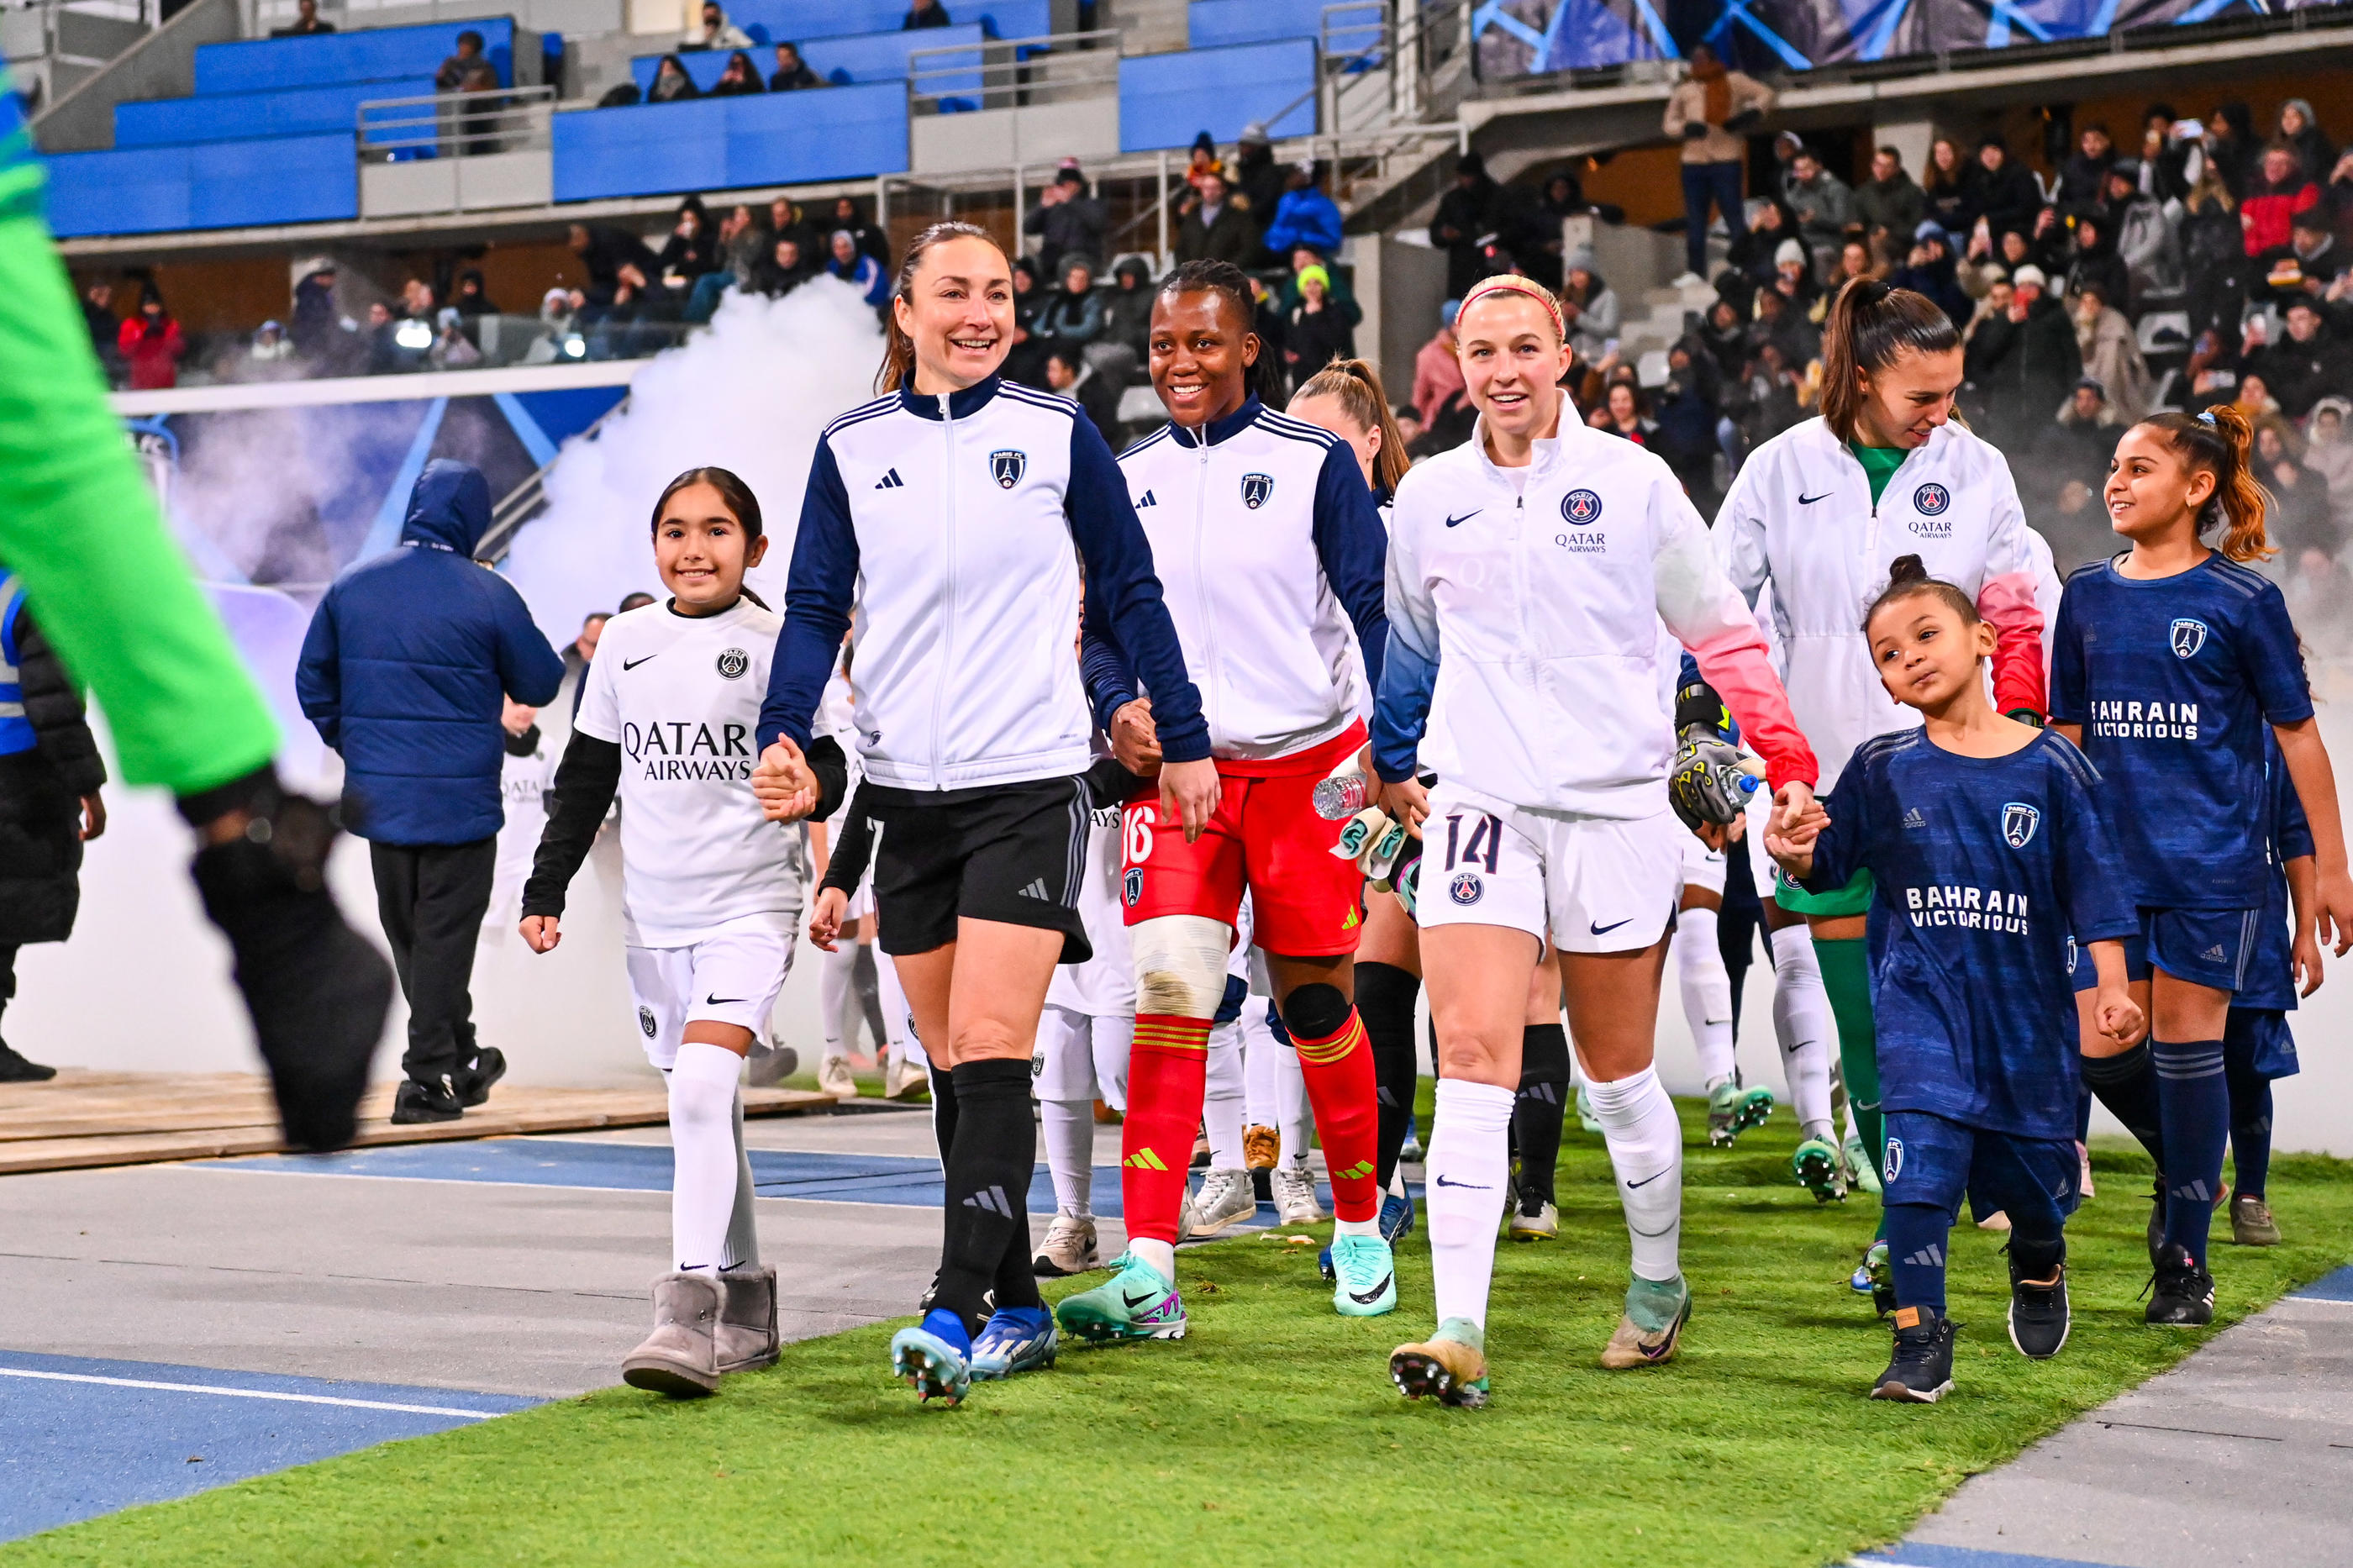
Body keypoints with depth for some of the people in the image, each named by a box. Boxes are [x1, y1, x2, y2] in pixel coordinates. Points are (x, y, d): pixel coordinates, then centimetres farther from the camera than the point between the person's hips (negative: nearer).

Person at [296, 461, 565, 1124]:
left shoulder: (352, 586, 2)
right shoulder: (489, 596, -11)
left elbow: (314, 680, 9)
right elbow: (540, 686, -1)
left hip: (377, 794, 4)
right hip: (460, 798, -4)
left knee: (405, 934, 17)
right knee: (444, 935, 3)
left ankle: (457, 1061, 29)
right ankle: (429, 1076, 2)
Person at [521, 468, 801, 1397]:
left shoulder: (778, 646, -5)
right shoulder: (627, 642, 8)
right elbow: (586, 776, 15)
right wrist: (546, 890, 13)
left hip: (750, 908, -5)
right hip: (653, 913, 5)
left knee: (701, 1083, -22)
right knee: (704, 1108, 11)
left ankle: (690, 1313, -25)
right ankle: (744, 1298, 24)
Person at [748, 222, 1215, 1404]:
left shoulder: (1057, 435, 1)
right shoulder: (851, 449, 7)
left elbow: (1131, 594, 7)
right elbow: (817, 608, 6)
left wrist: (1185, 741, 7)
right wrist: (785, 738, -10)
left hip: (1028, 784, -3)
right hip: (906, 793, 3)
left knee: (991, 1054, -14)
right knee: (953, 1069, 8)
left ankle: (955, 1316, -18)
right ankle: (1018, 1314, 17)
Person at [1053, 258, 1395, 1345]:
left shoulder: (1314, 462, -2)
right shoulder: (1127, 478, 8)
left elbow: (1374, 611, -1)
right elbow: (1104, 622, 15)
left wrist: (1384, 752, -11)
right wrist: (1117, 705, -5)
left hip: (1308, 762, -2)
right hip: (1176, 768, 2)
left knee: (1317, 1004, 5)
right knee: (1168, 992, -12)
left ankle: (1359, 1226, 29)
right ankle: (1147, 1274, -15)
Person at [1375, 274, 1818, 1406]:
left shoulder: (1632, 482, 0)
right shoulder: (1428, 495, 8)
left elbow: (1721, 633, 6)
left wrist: (1786, 761, 1)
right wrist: (1391, 765, 29)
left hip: (1613, 807, -1)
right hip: (1477, 805, 1)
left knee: (1618, 1075, 9)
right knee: (1473, 1060, -13)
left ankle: (1658, 1282, 32)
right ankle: (1460, 1335, -17)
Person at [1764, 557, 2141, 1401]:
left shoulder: (2050, 765, -4)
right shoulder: (1883, 769, 0)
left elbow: (2093, 884, -1)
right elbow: (1831, 866, 5)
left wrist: (2111, 985, -6)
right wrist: (1796, 855, -17)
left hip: (2026, 994, 0)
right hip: (1920, 991, 0)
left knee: (2034, 1164, 11)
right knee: (1920, 1147, -17)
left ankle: (2038, 1265, 46)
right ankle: (1921, 1336, -12)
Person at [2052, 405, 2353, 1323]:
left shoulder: (2242, 598, -4)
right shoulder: (2089, 595, 8)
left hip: (2213, 859, -4)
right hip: (2112, 859, 4)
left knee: (2186, 1041, -4)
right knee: (2103, 1049, 0)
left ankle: (2187, 1264, 6)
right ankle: (2187, 1170, 31)